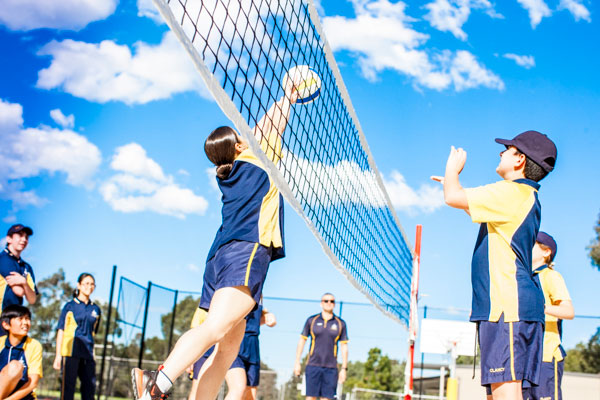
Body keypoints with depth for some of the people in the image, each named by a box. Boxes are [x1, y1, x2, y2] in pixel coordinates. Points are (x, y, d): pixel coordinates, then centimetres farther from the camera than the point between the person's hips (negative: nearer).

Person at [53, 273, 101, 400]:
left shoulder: (96, 309, 13)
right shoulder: (70, 306, 3)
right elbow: (61, 331, 1)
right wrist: (58, 355, -6)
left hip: (88, 353, 4)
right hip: (70, 351, -4)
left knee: (90, 385, 1)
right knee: (68, 385, -3)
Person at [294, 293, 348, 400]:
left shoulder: (340, 323, 7)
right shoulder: (311, 320, 6)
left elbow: (344, 347, 9)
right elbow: (301, 341, 10)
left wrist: (344, 368, 3)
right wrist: (297, 363, 5)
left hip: (331, 368, 1)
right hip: (313, 366, 0)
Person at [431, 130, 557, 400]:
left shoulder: (512, 192, -11)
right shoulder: (526, 197, 22)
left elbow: (453, 198, -14)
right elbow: (478, 211, 39)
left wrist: (453, 168, 7)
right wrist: (453, 182, 47)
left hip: (508, 306, -10)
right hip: (509, 306, 10)